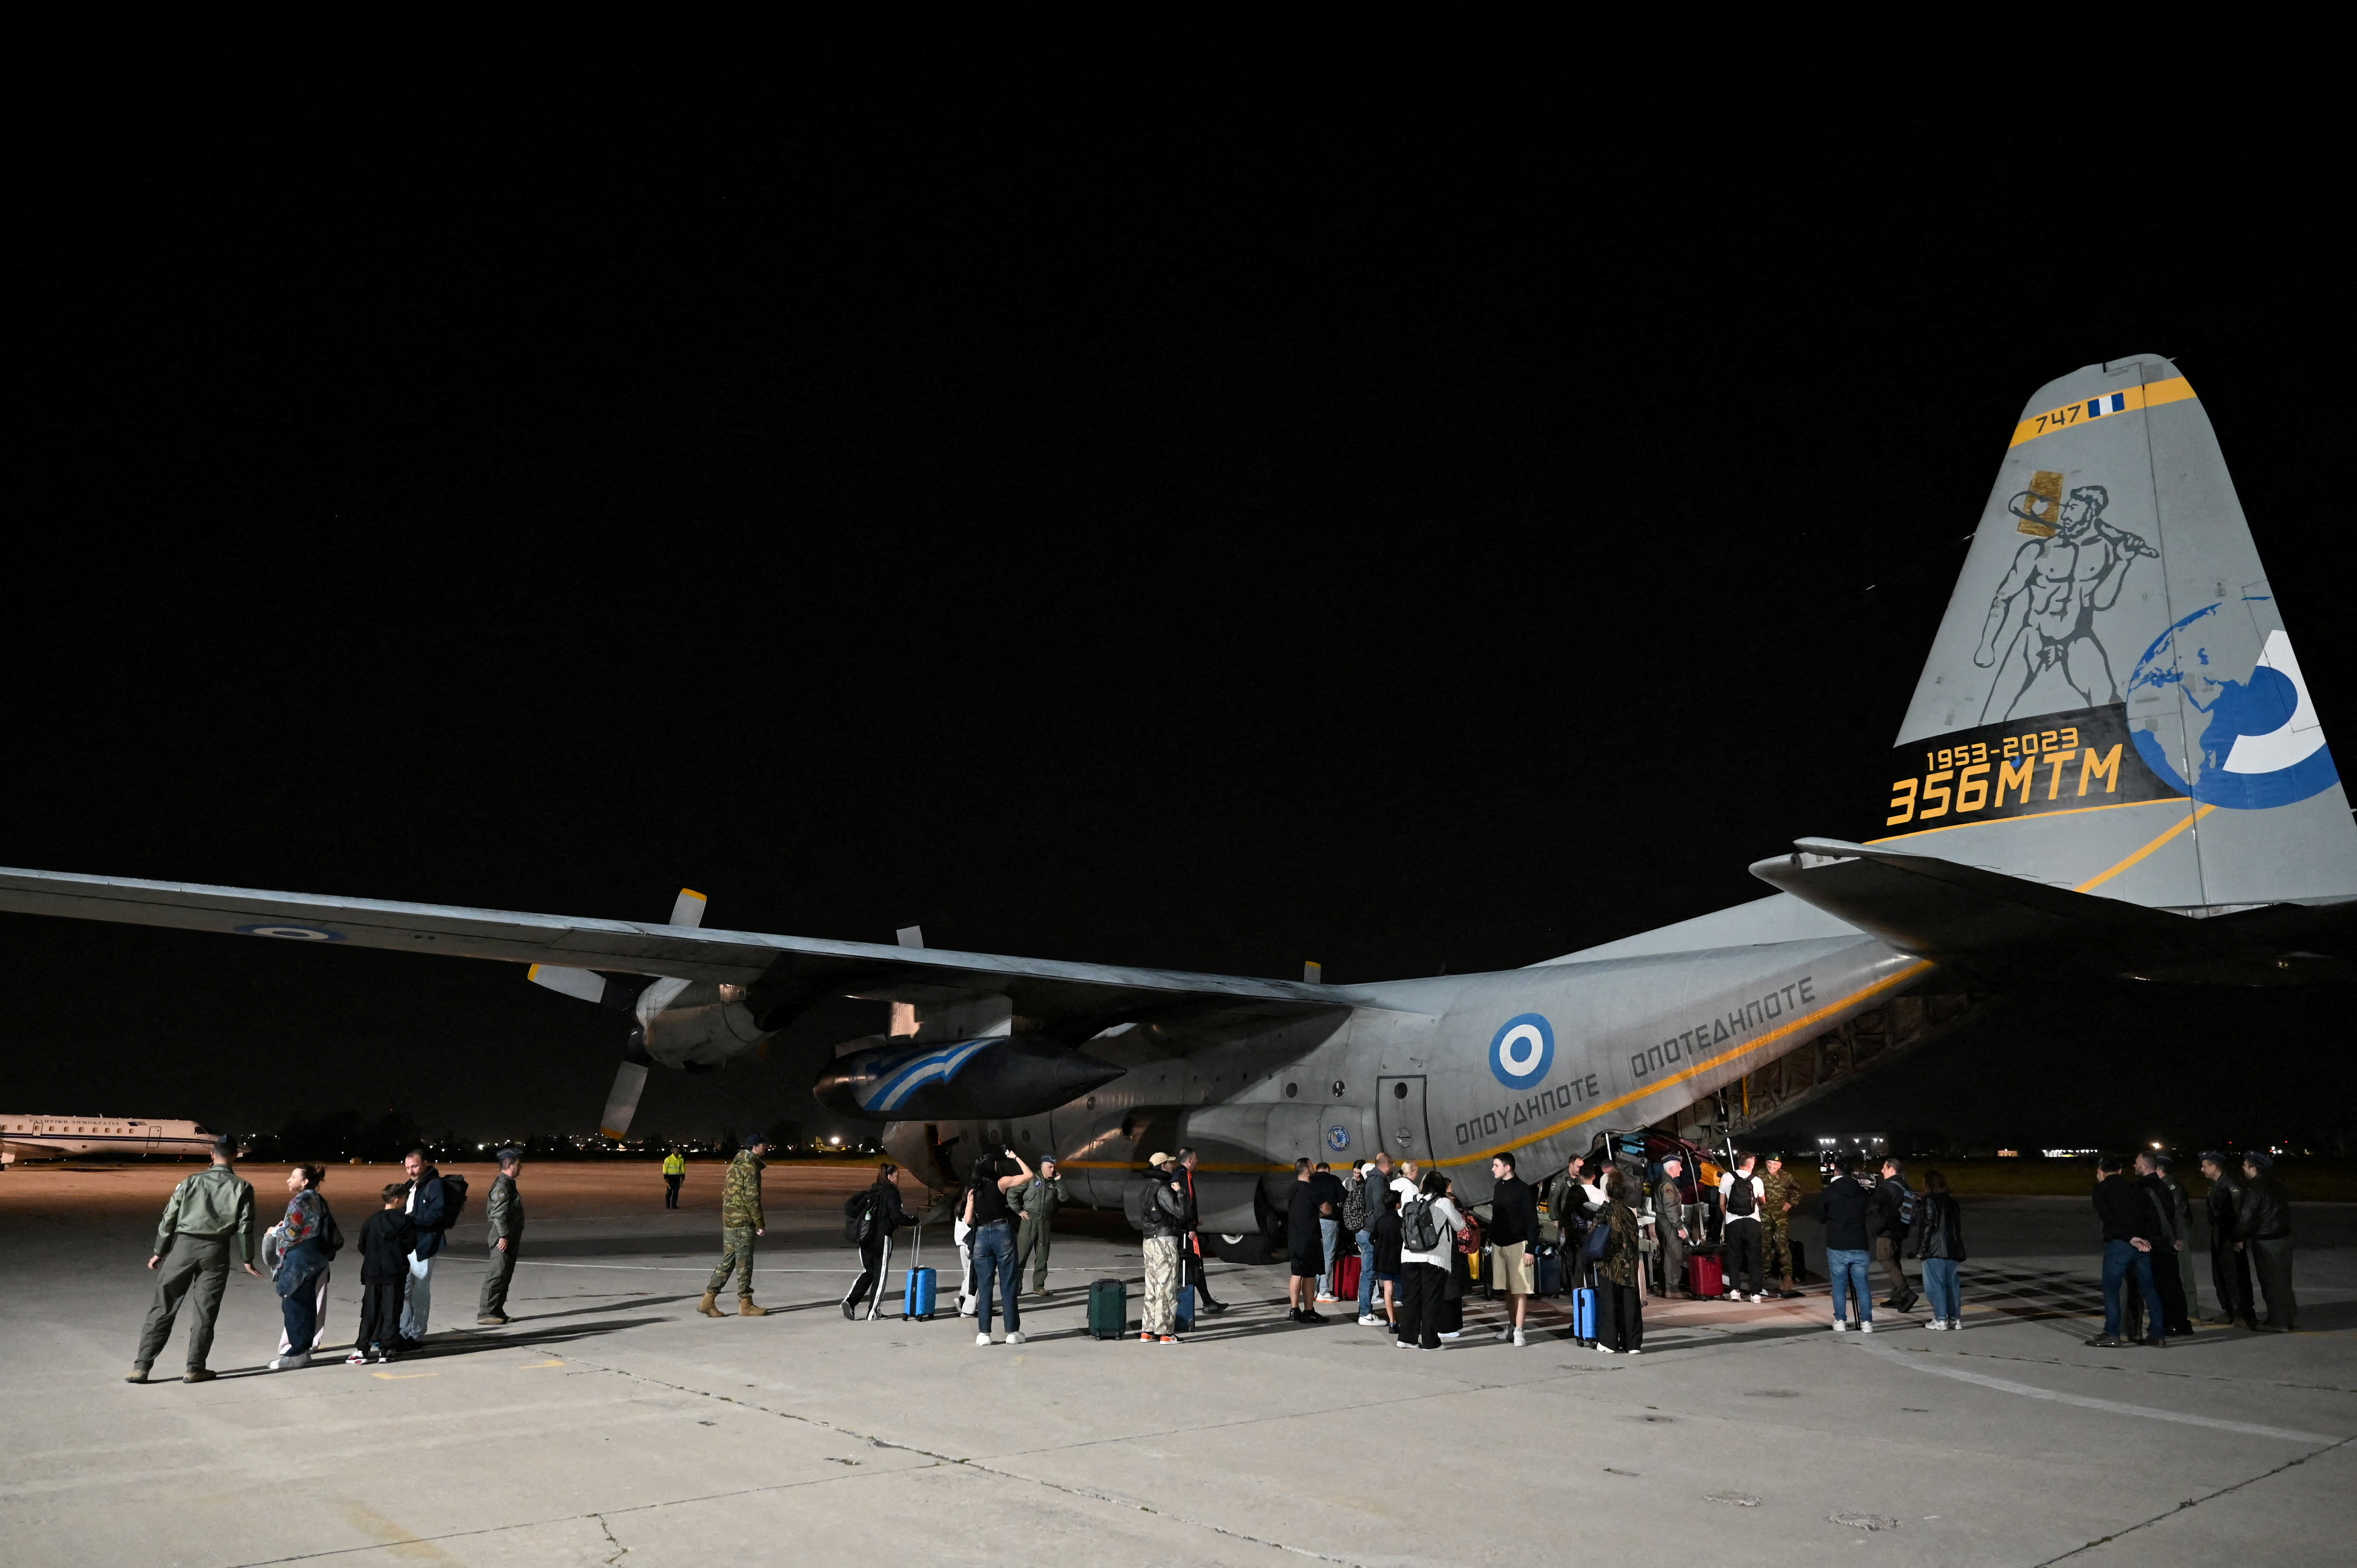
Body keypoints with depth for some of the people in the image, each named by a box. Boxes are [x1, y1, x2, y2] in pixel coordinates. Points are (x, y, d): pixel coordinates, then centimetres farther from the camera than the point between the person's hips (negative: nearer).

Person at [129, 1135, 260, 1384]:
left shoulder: (191, 1182, 4)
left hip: (184, 1245, 1)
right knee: (204, 1311, 6)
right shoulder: (242, 1188, 2)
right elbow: (245, 1226, 1)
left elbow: (169, 1219, 5)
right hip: (216, 1251, -1)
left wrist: (160, 1252, 16)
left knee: (163, 1307, 7)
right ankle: (196, 1368, 9)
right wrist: (247, 1260, 10)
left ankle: (141, 1366, 5)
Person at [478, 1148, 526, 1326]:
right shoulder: (502, 1185, -16)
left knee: (505, 1276, 13)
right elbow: (498, 1213, -23)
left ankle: (497, 1312, 19)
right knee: (497, 1276, -7)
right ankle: (485, 1314, -4)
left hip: (510, 1238, 10)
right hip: (503, 1239, -10)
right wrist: (503, 1236, -24)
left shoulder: (508, 1184, 16)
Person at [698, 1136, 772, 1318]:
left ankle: (708, 1300, 9)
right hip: (744, 1221, -9)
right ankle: (745, 1305, 5)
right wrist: (760, 1224, -13)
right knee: (744, 1262, -1)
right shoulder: (750, 1167, -14)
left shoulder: (735, 1165, 16)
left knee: (728, 1260, 12)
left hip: (729, 1219, 9)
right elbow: (751, 1198, -18)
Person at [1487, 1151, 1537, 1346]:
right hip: (1500, 1245, 7)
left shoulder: (1523, 1189, -9)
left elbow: (1532, 1221, -10)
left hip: (1517, 1245, -7)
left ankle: (1518, 1331, -5)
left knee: (1520, 1290, -5)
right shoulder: (1498, 1188, 12)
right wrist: (1491, 1241, 14)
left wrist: (1530, 1249, -14)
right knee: (1507, 1289, 11)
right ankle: (1511, 1326, 20)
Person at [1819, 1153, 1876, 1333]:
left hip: (1837, 1247, -2)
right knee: (1862, 1285, 9)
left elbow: (1821, 1216, 5)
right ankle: (1866, 1322, 7)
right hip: (1860, 1247, 2)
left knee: (1839, 1285, 7)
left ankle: (1840, 1321, 8)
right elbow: (1868, 1212, 13)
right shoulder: (1863, 1192, 1)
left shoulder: (1828, 1193, -5)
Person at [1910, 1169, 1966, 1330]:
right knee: (1952, 1284, 12)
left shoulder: (1928, 1202, -8)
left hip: (1934, 1251, -7)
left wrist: (1921, 1249, -9)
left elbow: (1926, 1227, -14)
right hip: (1952, 1250, 7)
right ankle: (1956, 1319, 14)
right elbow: (1958, 1227, 18)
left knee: (1935, 1285, -3)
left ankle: (1941, 1320, -5)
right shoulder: (1951, 1202, 14)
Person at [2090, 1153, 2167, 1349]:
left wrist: (2130, 1238, -12)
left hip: (2118, 1244, -5)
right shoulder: (2135, 1188, 16)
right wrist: (2145, 1238, -3)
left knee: (2111, 1289, 1)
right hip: (2142, 1245, 5)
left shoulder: (2102, 1188, 2)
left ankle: (2112, 1335, -1)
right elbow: (2154, 1217, 7)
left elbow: (2107, 1217, -12)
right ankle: (2159, 1335, 16)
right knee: (2149, 1289, 14)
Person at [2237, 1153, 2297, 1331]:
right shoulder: (2273, 1186, 11)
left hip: (2265, 1241, -8)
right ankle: (2290, 1318, 20)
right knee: (2282, 1280, 15)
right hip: (2283, 1237, 8)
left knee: (2271, 1281, -1)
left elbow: (2246, 1216, -17)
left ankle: (2278, 1321, 3)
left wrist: (2240, 1238, -7)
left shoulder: (2255, 1189, -15)